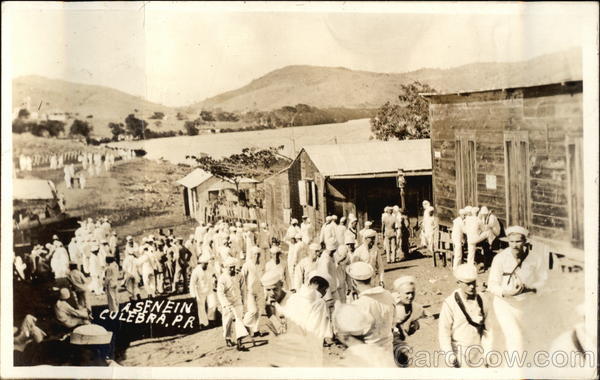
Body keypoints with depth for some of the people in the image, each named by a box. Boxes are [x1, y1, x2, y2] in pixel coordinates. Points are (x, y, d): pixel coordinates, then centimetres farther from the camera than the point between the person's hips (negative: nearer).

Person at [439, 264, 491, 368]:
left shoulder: (481, 301, 2)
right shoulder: (449, 304, -12)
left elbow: (486, 328, 10)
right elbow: (443, 330, -10)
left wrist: (487, 351, 8)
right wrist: (448, 352, -15)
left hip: (478, 351, 4)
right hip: (459, 353, -4)